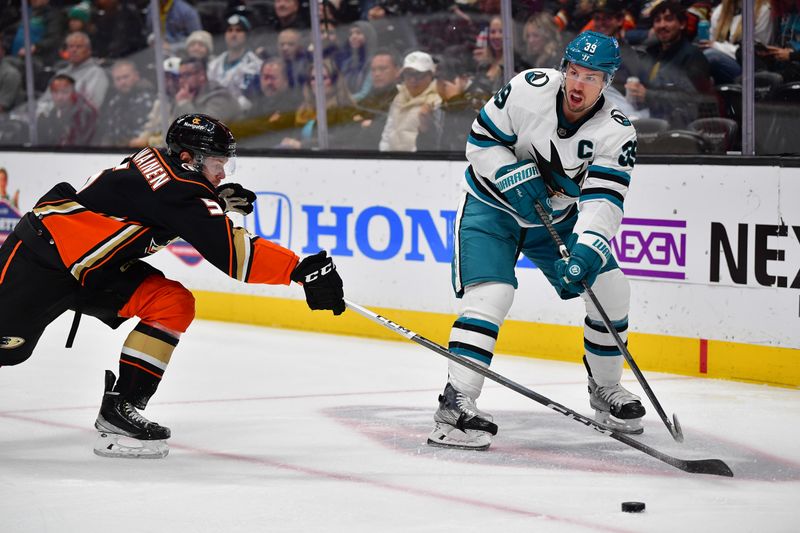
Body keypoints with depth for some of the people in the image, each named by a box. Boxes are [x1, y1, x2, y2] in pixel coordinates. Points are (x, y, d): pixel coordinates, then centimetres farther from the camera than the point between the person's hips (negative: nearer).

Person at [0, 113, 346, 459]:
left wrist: (219, 202, 9)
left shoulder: (157, 160, 3)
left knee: (173, 304, -3)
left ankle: (120, 406, -5)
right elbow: (233, 252, -30)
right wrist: (301, 269, -32)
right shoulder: (177, 188, -23)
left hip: (93, 266, 10)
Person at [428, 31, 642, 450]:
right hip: (493, 207, -3)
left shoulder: (616, 133, -18)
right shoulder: (529, 89, -22)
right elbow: (481, 141, -13)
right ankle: (455, 403, -25)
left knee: (610, 288, -4)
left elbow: (603, 200, -27)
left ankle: (605, 391, 18)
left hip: (558, 217, 3)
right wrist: (517, 179, -27)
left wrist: (587, 251, -43)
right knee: (490, 295, -22)